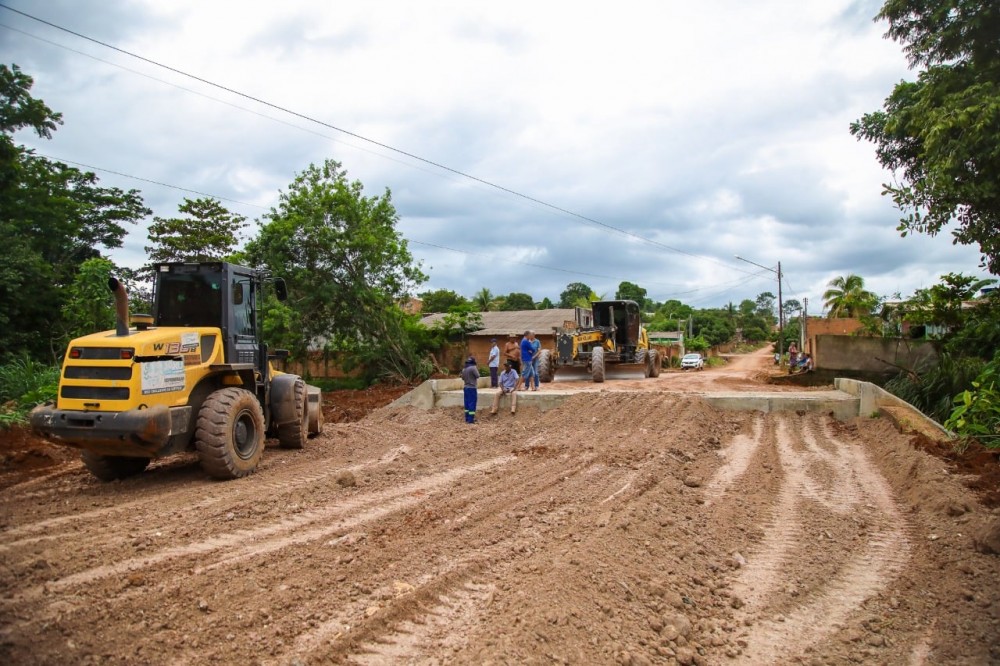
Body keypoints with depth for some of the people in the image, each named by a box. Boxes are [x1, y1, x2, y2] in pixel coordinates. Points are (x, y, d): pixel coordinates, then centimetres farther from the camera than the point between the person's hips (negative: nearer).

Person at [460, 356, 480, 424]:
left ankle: (467, 418, 16)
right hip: (472, 388, -8)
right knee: (472, 403, -5)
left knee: (467, 403, 12)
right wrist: (477, 370, 2)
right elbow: (477, 376, -13)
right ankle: (471, 419, -7)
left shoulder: (464, 369, 10)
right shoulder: (473, 368, -13)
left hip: (466, 388, 8)